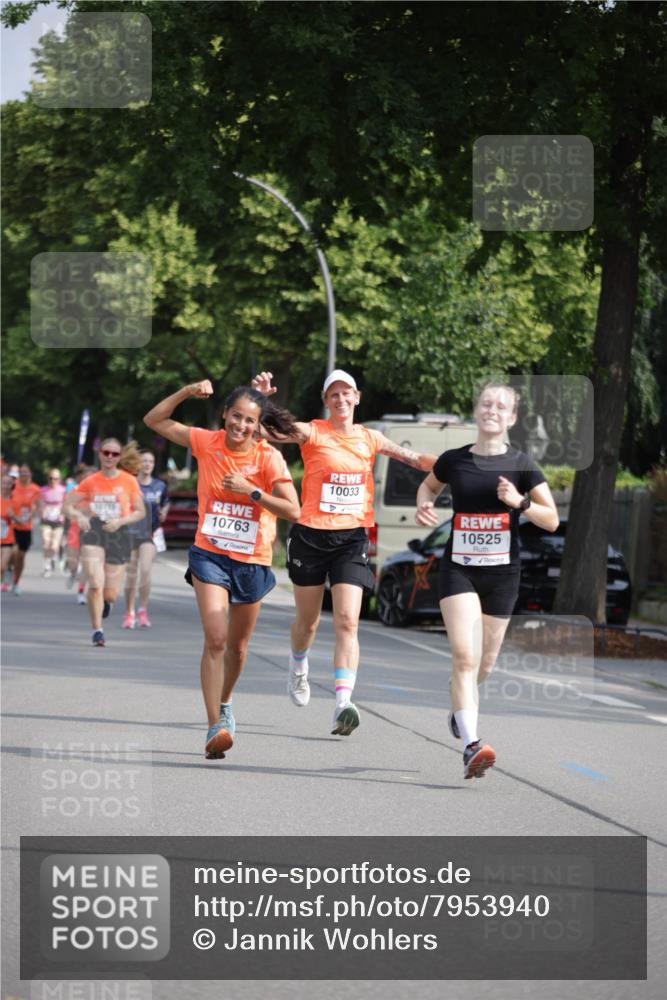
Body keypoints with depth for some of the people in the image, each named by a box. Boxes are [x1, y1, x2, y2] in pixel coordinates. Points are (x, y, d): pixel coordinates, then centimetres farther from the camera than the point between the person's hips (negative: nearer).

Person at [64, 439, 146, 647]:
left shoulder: (129, 481, 0)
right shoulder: (90, 482, 3)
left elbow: (140, 512, 4)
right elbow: (68, 505, 7)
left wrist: (121, 521, -13)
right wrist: (78, 516, -15)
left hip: (118, 535, 0)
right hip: (93, 531, 0)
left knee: (110, 594, 3)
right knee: (95, 585, -17)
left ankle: (105, 601, 42)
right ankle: (97, 630, -6)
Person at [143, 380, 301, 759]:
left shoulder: (268, 457, -8)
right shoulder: (207, 442, -3)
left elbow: (293, 510, -15)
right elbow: (155, 420, 4)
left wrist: (251, 490, -23)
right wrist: (187, 392, -8)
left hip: (253, 561, 1)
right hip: (210, 554, -1)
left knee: (238, 645, 15)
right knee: (216, 639, -17)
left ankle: (224, 704, 43)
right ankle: (216, 726, -19)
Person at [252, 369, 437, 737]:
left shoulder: (369, 438, 7)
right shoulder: (313, 433, -4)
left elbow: (414, 458, 17)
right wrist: (263, 398, -39)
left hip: (351, 538, 1)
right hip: (310, 536, -1)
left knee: (347, 622, -14)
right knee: (308, 621, 13)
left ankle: (342, 705, -22)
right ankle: (298, 666, 47)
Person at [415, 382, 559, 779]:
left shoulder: (521, 465, -3)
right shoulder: (454, 460, 1)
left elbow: (552, 520, -2)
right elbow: (429, 485, 23)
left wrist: (521, 502, -19)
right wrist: (425, 505, 1)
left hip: (502, 572, 1)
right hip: (459, 569, -1)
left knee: (484, 664, 12)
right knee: (465, 656, -19)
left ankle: (462, 707, 45)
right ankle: (471, 745, -25)